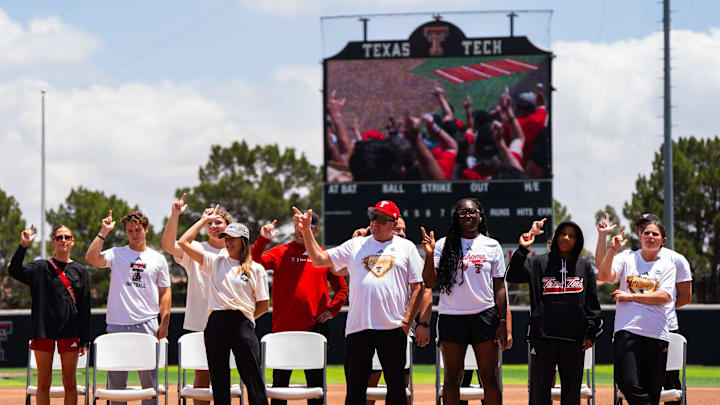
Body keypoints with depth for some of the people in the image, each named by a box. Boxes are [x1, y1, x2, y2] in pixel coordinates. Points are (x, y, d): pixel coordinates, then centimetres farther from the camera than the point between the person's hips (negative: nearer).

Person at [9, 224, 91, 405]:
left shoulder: (80, 271, 8)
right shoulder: (40, 268, 6)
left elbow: (85, 308, 6)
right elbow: (14, 271, -12)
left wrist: (84, 340, 1)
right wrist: (23, 245, -23)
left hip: (69, 332, 0)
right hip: (43, 331, 0)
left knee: (69, 383, 2)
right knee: (43, 383, 2)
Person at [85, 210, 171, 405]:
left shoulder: (158, 259, 11)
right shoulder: (116, 254, 8)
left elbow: (164, 292, 11)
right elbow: (91, 258, -10)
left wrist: (164, 323, 1)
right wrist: (103, 232, -9)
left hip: (147, 325, 0)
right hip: (117, 323, 0)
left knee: (149, 377, 1)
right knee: (115, 378, 2)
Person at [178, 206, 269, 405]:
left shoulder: (255, 269, 8)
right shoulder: (215, 262, 14)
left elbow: (264, 305, 10)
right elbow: (184, 243, 9)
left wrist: (244, 318, 1)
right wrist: (204, 220, 14)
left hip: (242, 324, -3)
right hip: (216, 325, 3)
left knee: (253, 380, -6)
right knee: (218, 381, 4)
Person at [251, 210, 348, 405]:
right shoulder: (280, 252, 5)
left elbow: (341, 287, 13)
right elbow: (253, 264, -9)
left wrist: (332, 310, 1)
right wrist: (262, 240, -20)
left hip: (316, 327, 1)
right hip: (284, 327, -1)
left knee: (315, 380, 5)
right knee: (280, 379, 5)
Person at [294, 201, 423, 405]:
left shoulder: (407, 248, 7)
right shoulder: (355, 246, 12)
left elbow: (417, 287, 4)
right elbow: (319, 259, 9)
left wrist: (407, 321, -5)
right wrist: (306, 231, -4)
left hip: (394, 328, -1)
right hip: (358, 327, 1)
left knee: (396, 385, 3)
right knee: (355, 387, 2)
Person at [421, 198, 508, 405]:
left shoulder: (492, 246, 7)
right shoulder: (444, 245, 4)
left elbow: (499, 287, 7)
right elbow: (430, 282, -1)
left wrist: (502, 322, 1)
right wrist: (429, 255, -15)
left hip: (484, 316, 0)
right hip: (451, 317, 0)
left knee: (489, 377, 0)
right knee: (452, 378, 5)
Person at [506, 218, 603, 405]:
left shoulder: (585, 267, 11)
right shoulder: (538, 263, 6)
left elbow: (592, 303, 11)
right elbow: (512, 276, -7)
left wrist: (591, 333, 4)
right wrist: (522, 250, -18)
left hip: (574, 339, 2)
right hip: (543, 337, -2)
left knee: (572, 389, 6)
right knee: (540, 387, -3)